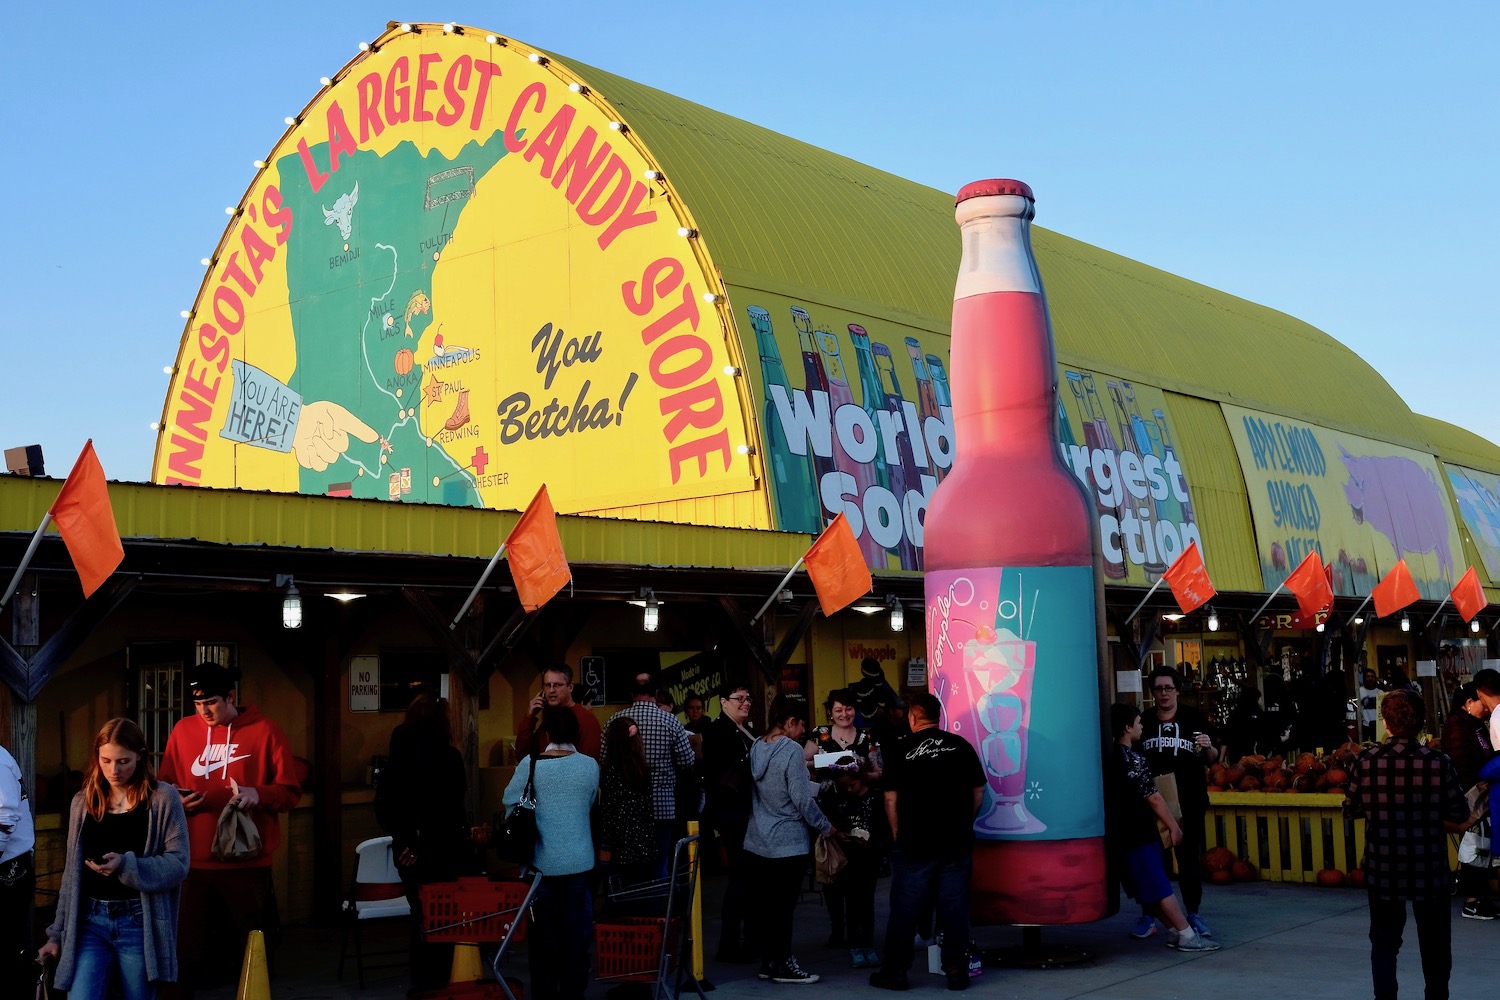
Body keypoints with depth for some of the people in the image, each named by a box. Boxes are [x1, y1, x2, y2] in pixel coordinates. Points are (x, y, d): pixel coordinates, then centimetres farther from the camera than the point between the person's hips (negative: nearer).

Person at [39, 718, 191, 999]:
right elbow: (72, 874, 15)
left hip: (139, 923, -3)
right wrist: (58, 933, 14)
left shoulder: (163, 798, -3)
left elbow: (178, 863, -8)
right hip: (91, 922, 3)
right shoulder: (83, 802, 10)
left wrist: (126, 865, -22)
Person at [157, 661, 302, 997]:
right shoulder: (183, 731, 6)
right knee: (187, 949, 2)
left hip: (248, 862, -2)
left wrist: (258, 794, -19)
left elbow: (291, 792, 0)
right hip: (194, 862, 2)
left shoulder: (265, 731, -1)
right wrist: (179, 801, -8)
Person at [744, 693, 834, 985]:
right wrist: (826, 828, -2)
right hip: (787, 843, -7)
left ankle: (769, 961, 20)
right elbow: (802, 799, -15)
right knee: (783, 906, 2)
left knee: (766, 904, 12)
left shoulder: (756, 747, 7)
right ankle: (782, 964, 9)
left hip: (757, 842, 7)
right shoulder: (792, 750, -15)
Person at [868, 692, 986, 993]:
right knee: (954, 907, 8)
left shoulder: (900, 751, -4)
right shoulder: (961, 745, 2)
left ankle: (895, 971, 12)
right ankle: (957, 971, 11)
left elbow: (891, 799, -4)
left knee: (904, 908, 6)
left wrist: (897, 833, 8)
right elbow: (978, 791, 7)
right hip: (957, 843, 2)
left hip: (914, 844, -2)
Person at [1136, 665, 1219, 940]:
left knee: (1190, 857, 6)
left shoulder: (1195, 719, 1)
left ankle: (1193, 914, 16)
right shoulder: (1144, 721, 3)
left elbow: (1213, 759, 6)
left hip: (1189, 801, 0)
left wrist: (1209, 748, -14)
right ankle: (1148, 916, 11)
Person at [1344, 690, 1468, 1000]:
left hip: (1384, 869, 1)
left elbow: (1351, 810, 0)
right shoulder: (1439, 762, -14)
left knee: (1384, 942, 14)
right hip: (1429, 869, 0)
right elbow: (1459, 817, -6)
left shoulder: (1366, 762, -11)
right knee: (1434, 944, 18)